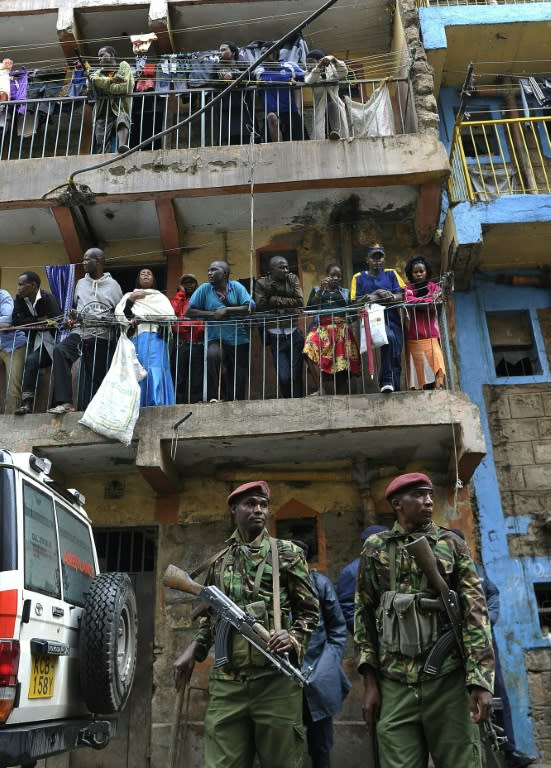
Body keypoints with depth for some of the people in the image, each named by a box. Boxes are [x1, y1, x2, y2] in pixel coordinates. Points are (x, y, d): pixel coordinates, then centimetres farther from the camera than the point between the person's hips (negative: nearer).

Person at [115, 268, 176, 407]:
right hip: (136, 336, 2)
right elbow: (119, 314, 11)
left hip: (155, 335, -2)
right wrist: (130, 300, -3)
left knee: (155, 369, -19)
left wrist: (141, 316, -1)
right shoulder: (129, 295, 28)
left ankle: (158, 405, -26)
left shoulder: (160, 296, 23)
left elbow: (169, 315, 3)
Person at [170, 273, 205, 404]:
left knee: (196, 378, -2)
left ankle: (195, 402, 0)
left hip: (198, 344, 0)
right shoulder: (177, 299, 19)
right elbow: (172, 311, -2)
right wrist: (180, 294, 6)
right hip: (180, 343, 0)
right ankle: (179, 403, -1)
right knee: (179, 377, -3)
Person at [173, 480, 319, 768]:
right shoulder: (220, 561, 14)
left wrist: (294, 637, -13)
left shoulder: (287, 553, 5)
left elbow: (309, 611, 6)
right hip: (226, 681, 3)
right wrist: (193, 650, 10)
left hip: (276, 678, -2)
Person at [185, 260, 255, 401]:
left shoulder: (236, 287, 2)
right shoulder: (204, 289, 3)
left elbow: (250, 308, -9)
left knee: (239, 378, 3)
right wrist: (212, 314, -10)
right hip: (216, 339, -1)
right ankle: (215, 397, -18)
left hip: (240, 340, 1)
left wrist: (226, 310, -13)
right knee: (212, 355, -32)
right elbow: (189, 312, 0)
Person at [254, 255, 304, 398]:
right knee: (283, 377, -7)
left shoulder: (293, 279, 8)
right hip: (275, 337, -1)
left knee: (296, 375, 1)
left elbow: (300, 302, -4)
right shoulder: (261, 283, 4)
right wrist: (287, 304, -11)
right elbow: (260, 306, -8)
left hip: (294, 334, 1)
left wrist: (276, 300, -8)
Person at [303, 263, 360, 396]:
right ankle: (321, 389, -32)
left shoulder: (346, 292, 21)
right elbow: (309, 308, 3)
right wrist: (321, 290, -4)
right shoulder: (317, 289, 18)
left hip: (341, 331, 2)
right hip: (322, 329, -2)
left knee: (342, 365, -7)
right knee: (310, 349, -32)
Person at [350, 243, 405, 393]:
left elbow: (402, 295, 5)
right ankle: (386, 381, -28)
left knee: (396, 356, -2)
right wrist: (370, 297, -12)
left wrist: (391, 297, -15)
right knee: (389, 337, -33)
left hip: (393, 319, 4)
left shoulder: (391, 274, 17)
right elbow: (356, 302, 3)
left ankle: (395, 388, 11)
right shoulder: (359, 277, 12)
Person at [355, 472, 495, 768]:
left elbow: (475, 612, -1)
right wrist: (370, 681, 2)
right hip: (395, 684, 0)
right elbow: (364, 615, 7)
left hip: (449, 680, 0)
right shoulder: (375, 549, 7)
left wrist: (481, 679, -10)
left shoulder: (452, 544, 6)